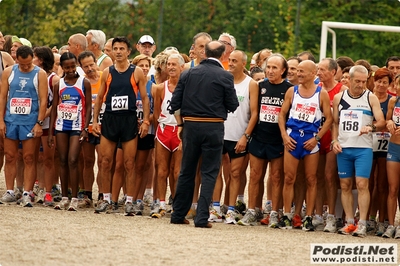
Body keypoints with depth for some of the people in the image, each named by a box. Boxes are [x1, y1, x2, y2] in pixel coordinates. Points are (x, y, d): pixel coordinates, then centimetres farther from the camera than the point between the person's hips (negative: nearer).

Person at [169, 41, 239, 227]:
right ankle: (202, 217, -6)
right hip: (213, 127, -3)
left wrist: (180, 124, 13)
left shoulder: (188, 74, 5)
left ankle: (178, 214, 18)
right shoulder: (225, 77, -7)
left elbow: (175, 102, 4)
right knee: (209, 173, 1)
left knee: (186, 172, 14)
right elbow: (233, 105, -5)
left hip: (191, 126, 3)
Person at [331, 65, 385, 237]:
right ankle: (349, 222, 12)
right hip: (343, 148, 3)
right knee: (345, 186, 5)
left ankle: (362, 224, -9)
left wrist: (371, 127, -25)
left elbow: (381, 122, -5)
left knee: (362, 184, -11)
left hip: (363, 148, -3)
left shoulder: (371, 98, 0)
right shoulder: (339, 98, 9)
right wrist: (334, 141, 1)